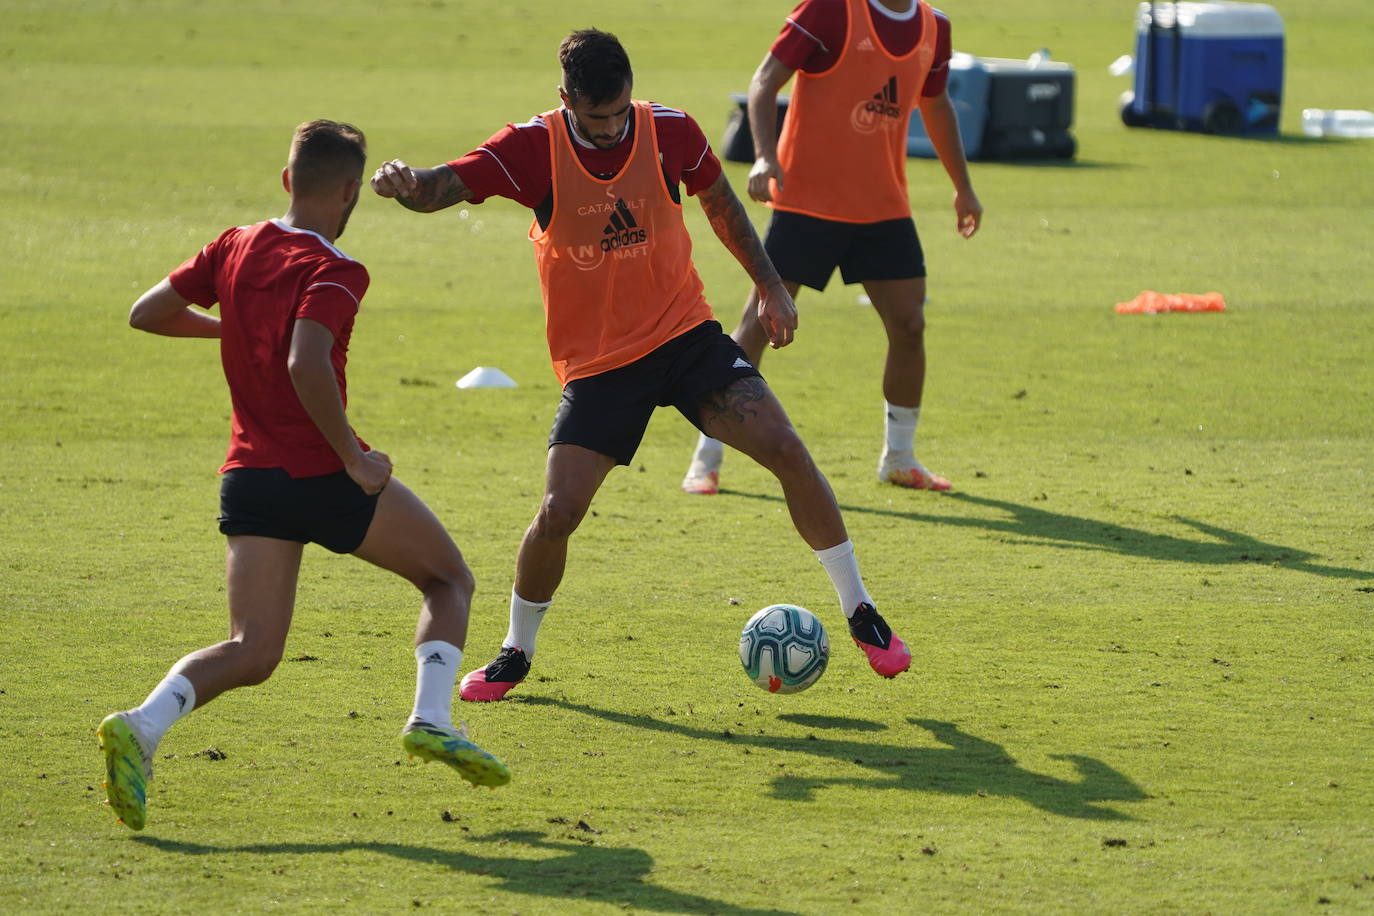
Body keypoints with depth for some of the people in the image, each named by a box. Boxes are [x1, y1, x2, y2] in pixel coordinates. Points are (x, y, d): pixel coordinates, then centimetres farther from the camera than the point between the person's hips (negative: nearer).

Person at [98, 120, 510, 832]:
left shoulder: (234, 247, 8)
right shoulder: (333, 272, -11)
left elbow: (146, 313, 14)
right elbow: (306, 366, -27)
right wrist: (354, 458, -17)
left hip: (248, 474, 6)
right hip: (324, 473, -5)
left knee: (252, 652, 3)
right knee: (449, 579, 16)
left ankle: (141, 726, -22)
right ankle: (432, 721, -2)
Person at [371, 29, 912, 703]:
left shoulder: (670, 131, -5)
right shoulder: (533, 148, -12)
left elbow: (720, 204, 13)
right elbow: (443, 186, -24)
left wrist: (771, 287, 12)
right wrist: (406, 185, -47)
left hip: (686, 335, 1)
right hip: (596, 363, -1)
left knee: (785, 450, -14)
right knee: (558, 513, -13)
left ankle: (859, 612, 2)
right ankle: (516, 654, 13)